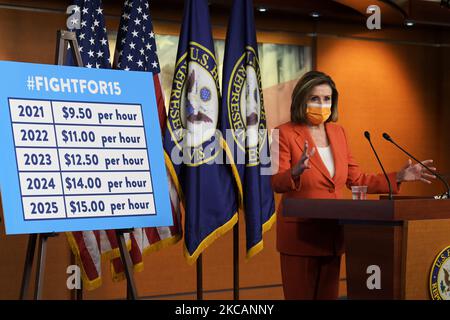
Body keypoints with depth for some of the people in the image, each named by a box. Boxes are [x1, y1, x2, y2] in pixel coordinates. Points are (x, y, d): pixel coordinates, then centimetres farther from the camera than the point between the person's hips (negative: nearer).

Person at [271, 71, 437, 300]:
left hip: (332, 236, 5)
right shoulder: (285, 134, -7)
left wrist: (398, 177, 5)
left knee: (328, 295, 8)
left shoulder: (338, 132, 11)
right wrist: (296, 172, -38)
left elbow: (356, 180, 14)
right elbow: (276, 183, -17)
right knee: (300, 295, -2)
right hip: (299, 235, -5)